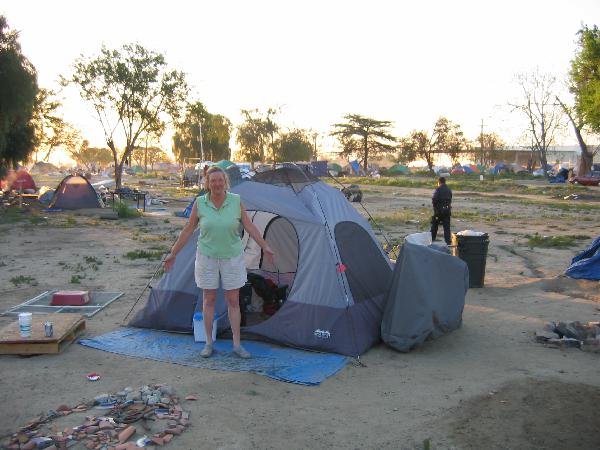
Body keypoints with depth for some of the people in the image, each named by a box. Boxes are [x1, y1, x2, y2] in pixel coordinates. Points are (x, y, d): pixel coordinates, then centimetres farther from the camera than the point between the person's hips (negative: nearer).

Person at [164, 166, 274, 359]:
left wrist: (265, 247, -1)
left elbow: (249, 227, 0)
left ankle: (237, 344, 13)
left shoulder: (236, 201, -7)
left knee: (233, 301, 4)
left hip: (232, 257, 0)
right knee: (208, 299, 8)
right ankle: (208, 343, 20)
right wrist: (173, 254, 2)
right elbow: (188, 230, 1)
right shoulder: (199, 203, -7)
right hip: (207, 258, 0)